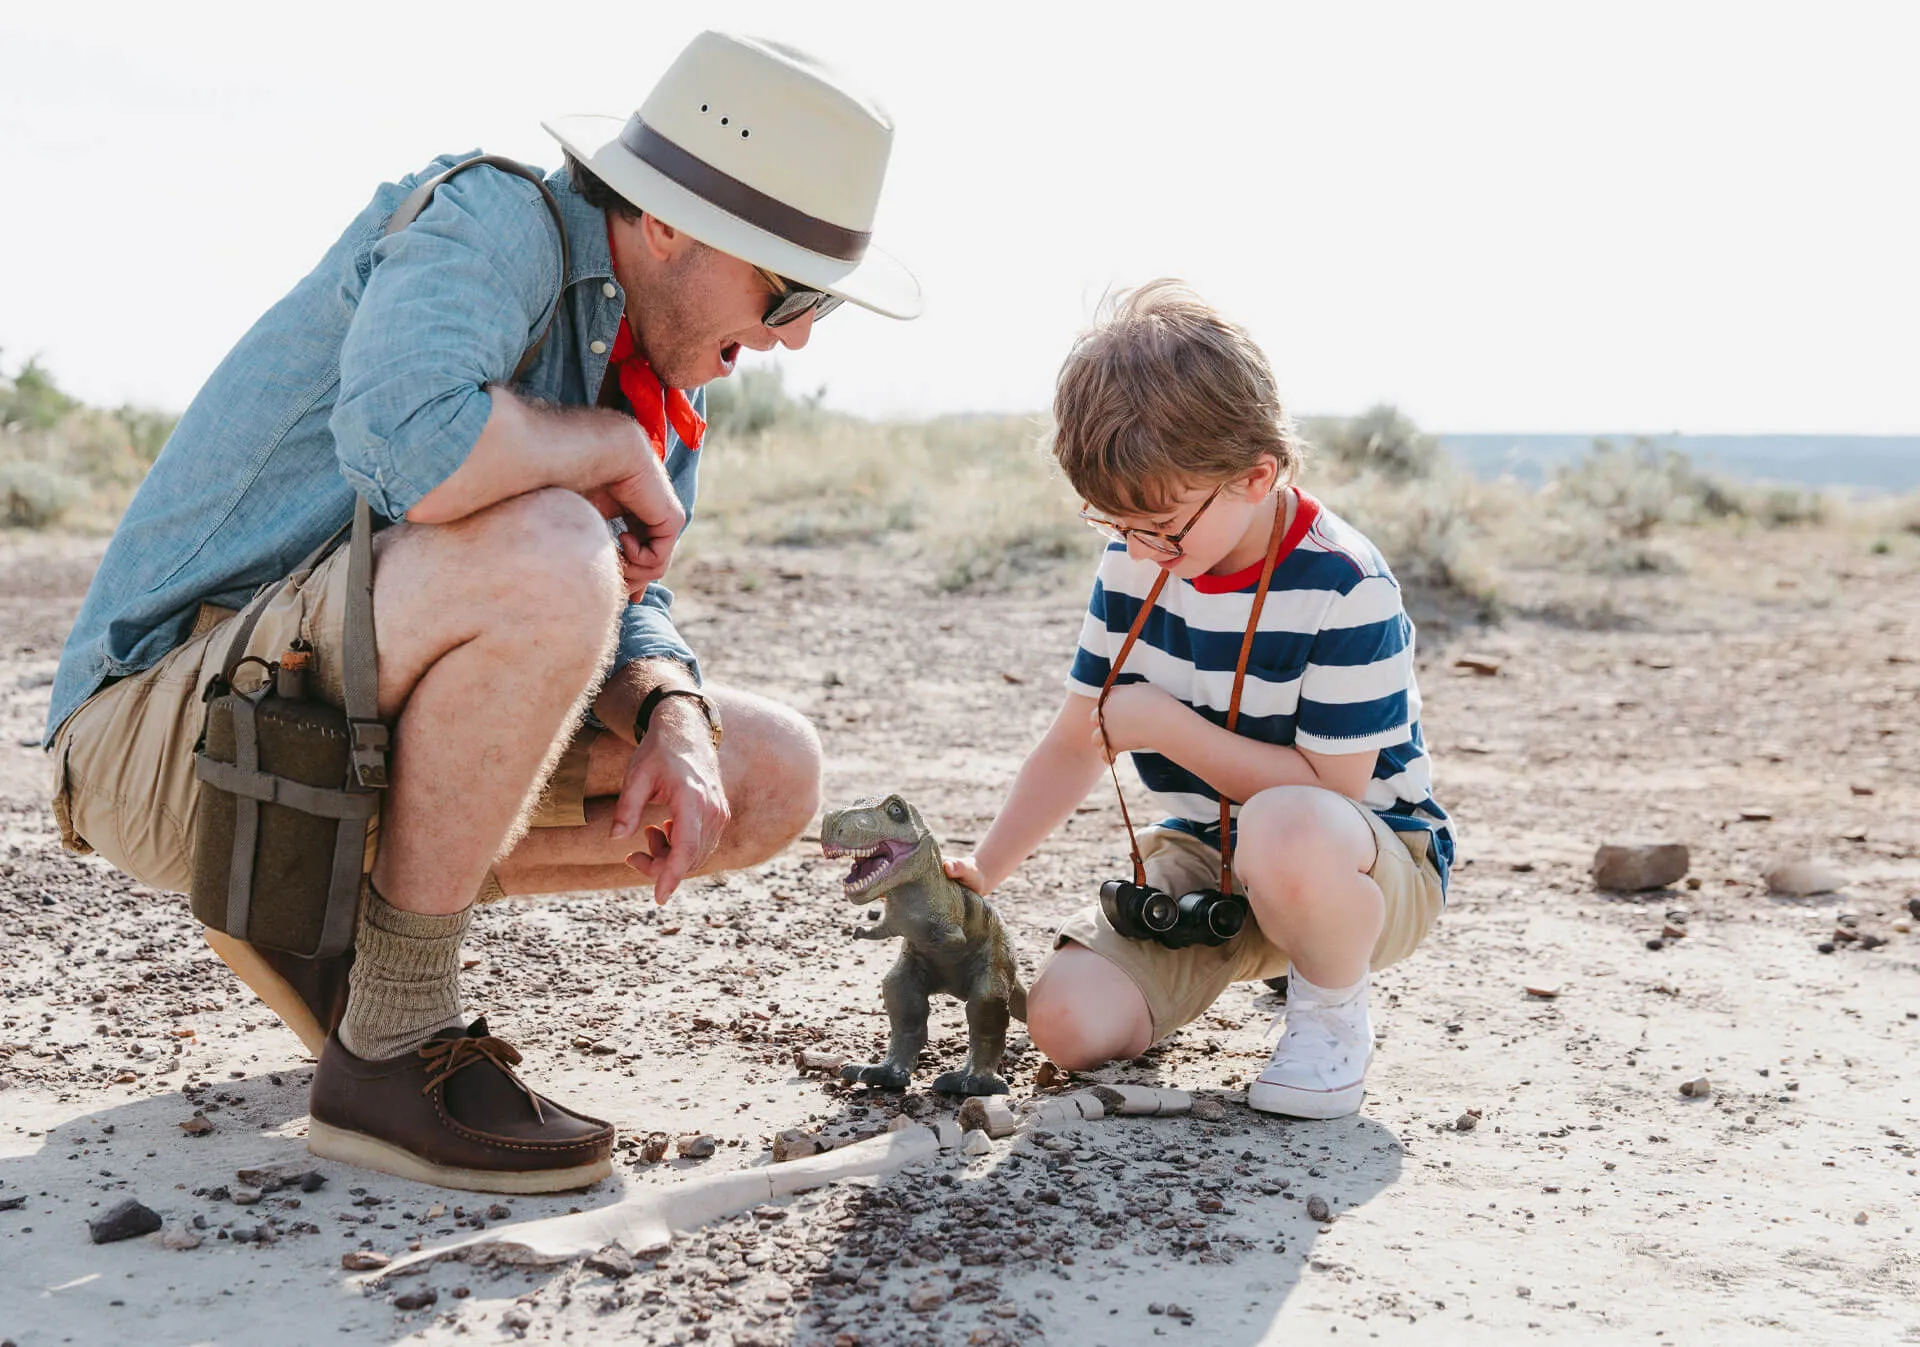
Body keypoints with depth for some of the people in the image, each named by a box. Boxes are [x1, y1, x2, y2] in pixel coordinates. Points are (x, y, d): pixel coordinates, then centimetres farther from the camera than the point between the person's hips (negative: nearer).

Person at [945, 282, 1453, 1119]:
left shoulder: (1343, 587, -23)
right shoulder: (1135, 565, -3)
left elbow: (1328, 786, -23)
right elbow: (1076, 742, 5)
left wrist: (1168, 725, -23)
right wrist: (980, 873, -5)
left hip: (1371, 866, -6)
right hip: (1203, 861, 6)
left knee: (1285, 831, -43)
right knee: (1067, 1023, -14)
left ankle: (1332, 1015, -10)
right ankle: (1253, 957, 16)